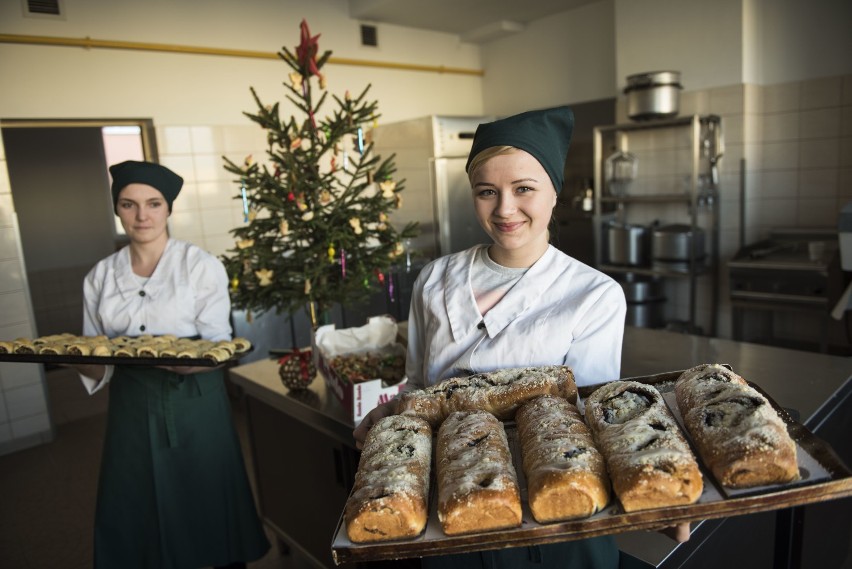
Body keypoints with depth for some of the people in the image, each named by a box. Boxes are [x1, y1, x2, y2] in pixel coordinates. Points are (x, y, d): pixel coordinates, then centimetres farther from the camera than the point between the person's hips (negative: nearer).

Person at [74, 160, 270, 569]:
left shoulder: (201, 266, -6)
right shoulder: (101, 276, 5)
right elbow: (96, 363, 8)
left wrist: (185, 364, -28)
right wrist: (79, 361, -14)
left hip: (195, 406, -3)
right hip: (132, 411, 3)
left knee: (207, 509, 8)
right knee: (134, 521, 11)